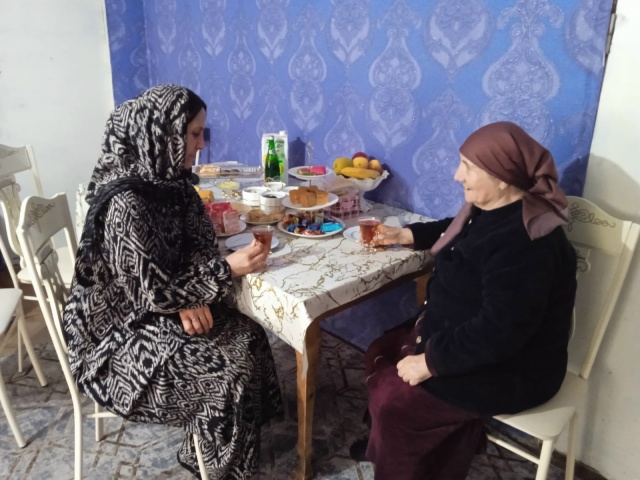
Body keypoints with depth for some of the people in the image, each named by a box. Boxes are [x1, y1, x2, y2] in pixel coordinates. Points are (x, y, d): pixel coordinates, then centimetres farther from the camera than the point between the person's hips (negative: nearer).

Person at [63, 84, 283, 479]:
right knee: (229, 371, -16)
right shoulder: (125, 204, -30)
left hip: (157, 306, 8)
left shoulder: (169, 180, -4)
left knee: (249, 337, -4)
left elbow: (200, 242, 2)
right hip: (118, 328, -8)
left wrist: (190, 298, -16)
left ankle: (209, 448, 17)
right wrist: (228, 269, -23)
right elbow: (153, 291, -27)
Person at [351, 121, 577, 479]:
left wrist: (431, 363, -26)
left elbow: (500, 331, -33)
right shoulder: (492, 209, 1)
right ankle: (390, 443, 32)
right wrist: (408, 235, 18)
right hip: (460, 338, 10)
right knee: (382, 354, 10)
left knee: (393, 401, -15)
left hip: (506, 368, -10)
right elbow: (459, 232, 25)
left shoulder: (523, 244, -31)